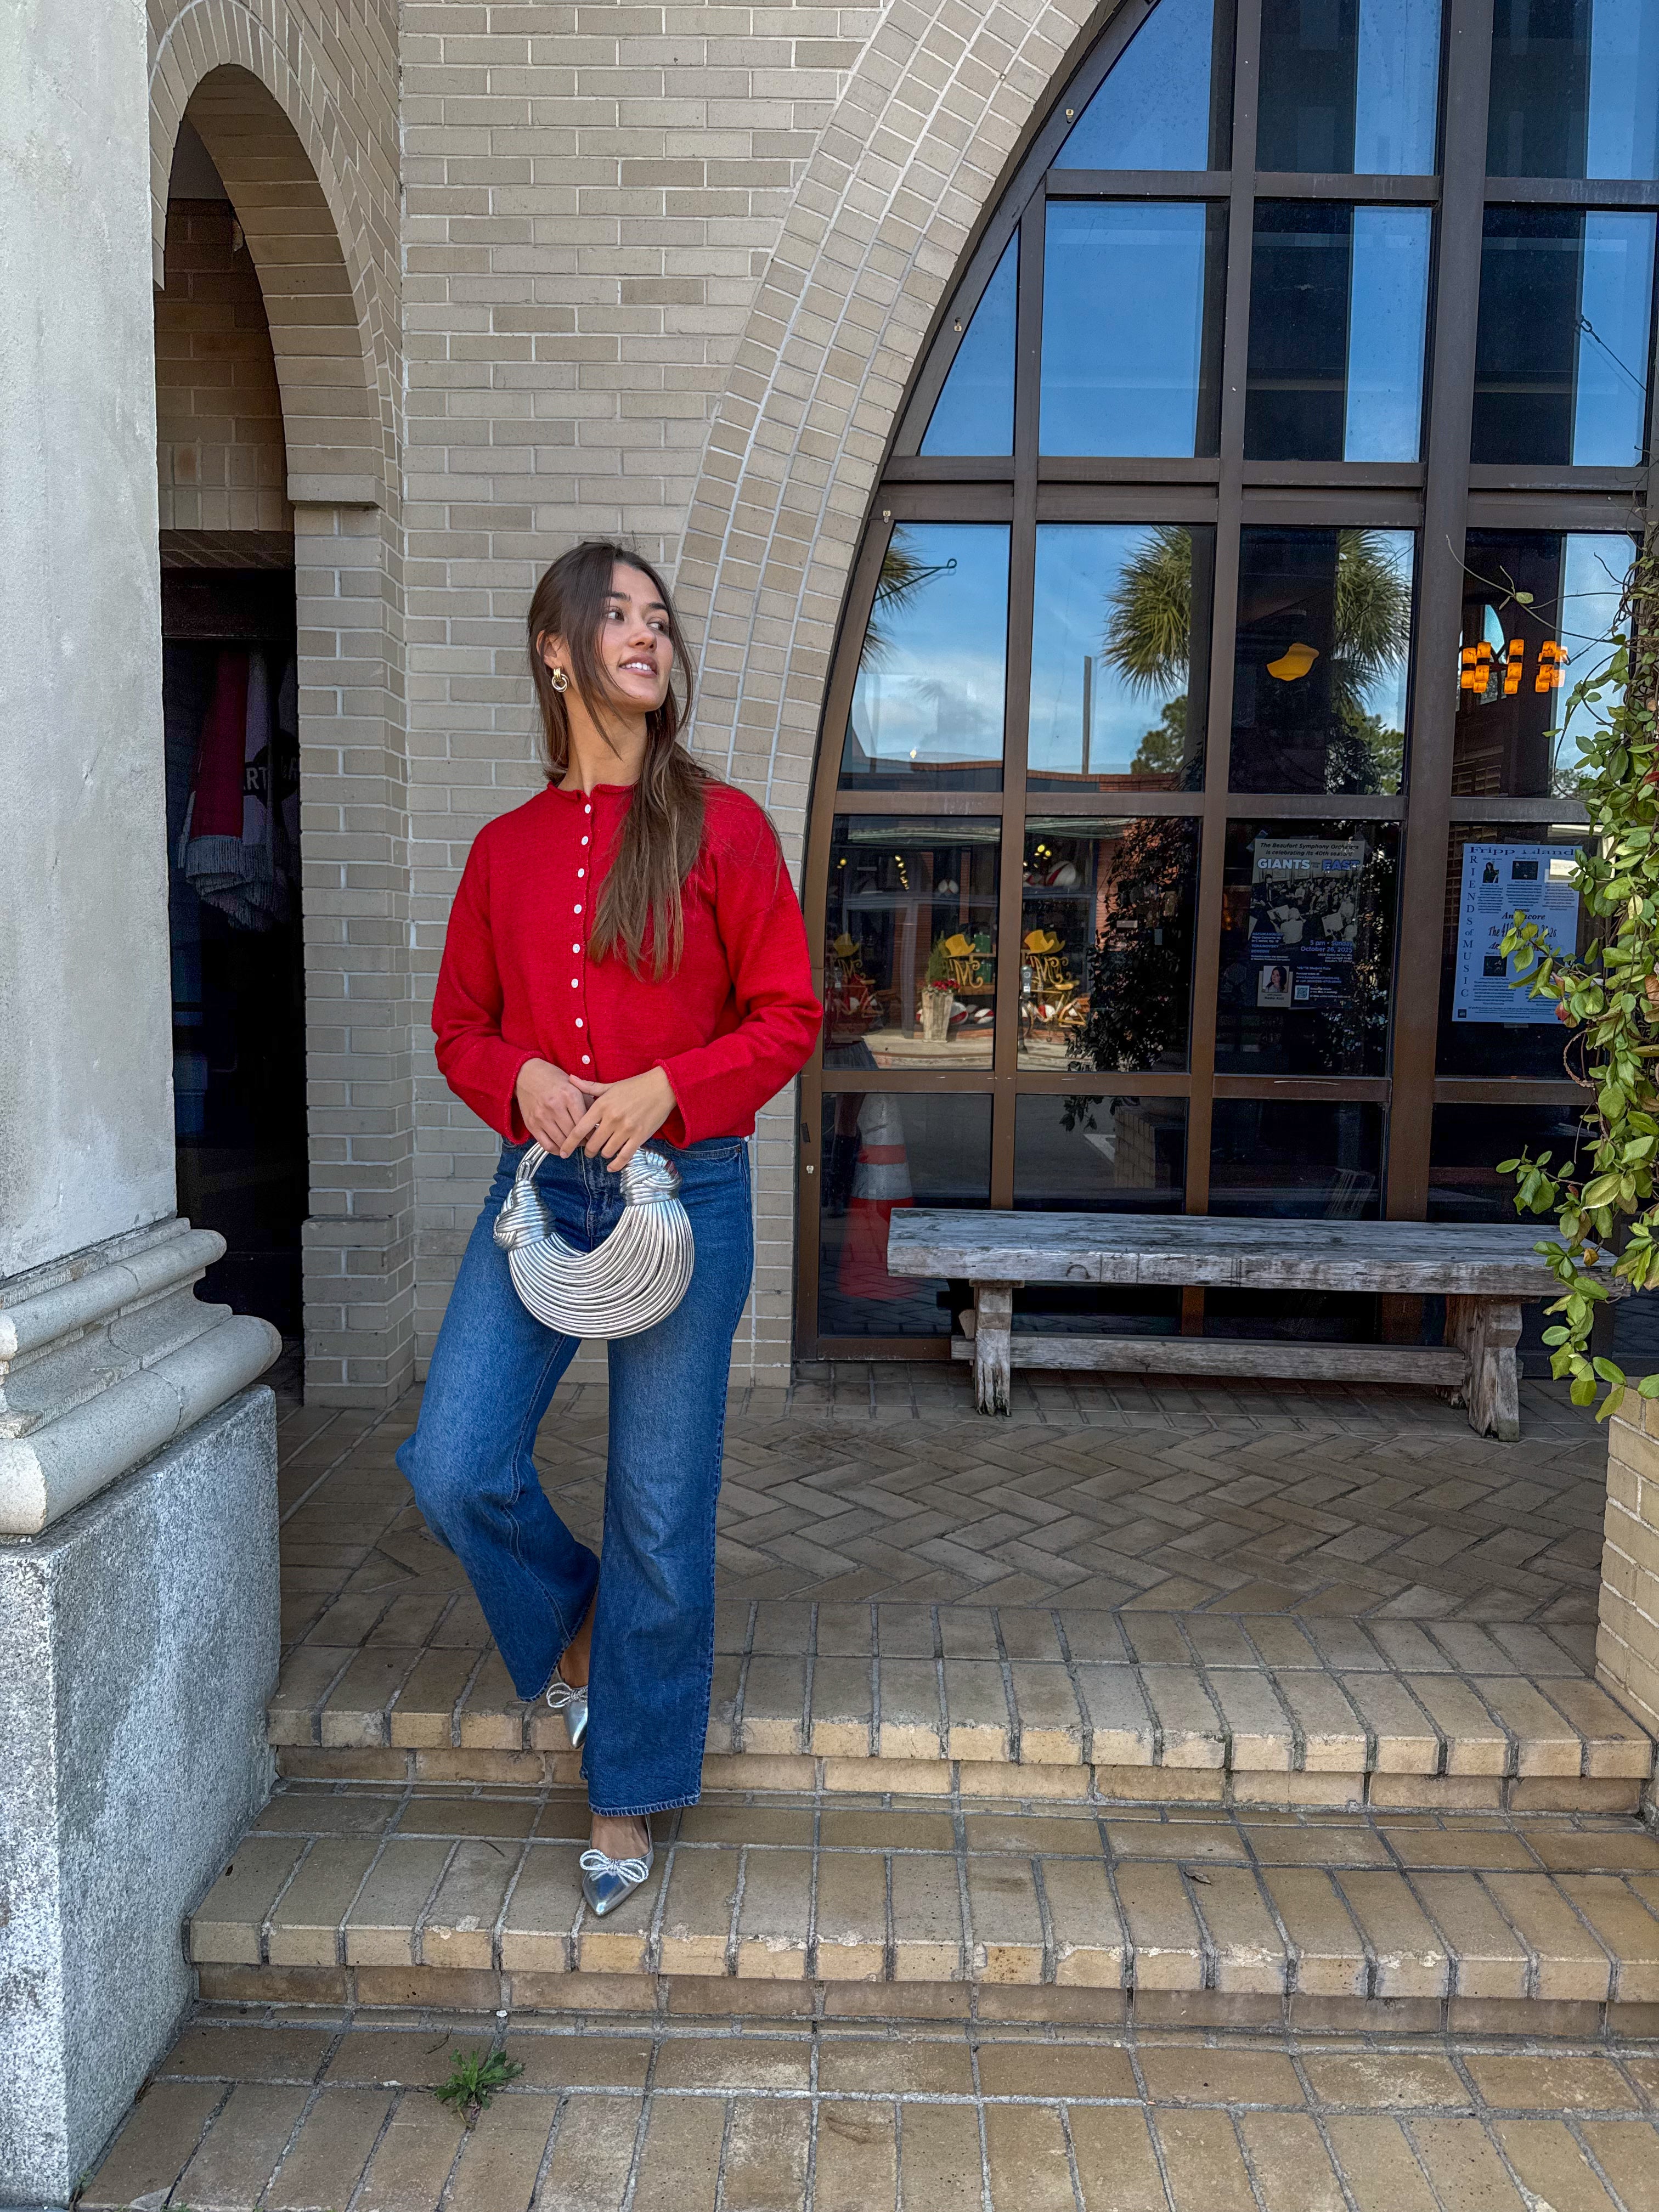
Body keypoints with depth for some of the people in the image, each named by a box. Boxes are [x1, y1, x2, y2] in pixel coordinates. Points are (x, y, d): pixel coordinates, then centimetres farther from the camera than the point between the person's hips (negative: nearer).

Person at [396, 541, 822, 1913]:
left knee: (662, 1510, 5)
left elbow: (787, 1017, -2)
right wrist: (518, 1078, -9)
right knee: (453, 1470, -5)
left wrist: (666, 1089, -16)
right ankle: (576, 1622, 29)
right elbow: (459, 1027, 13)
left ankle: (628, 1799, 25)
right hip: (540, 1185, 3)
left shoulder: (721, 826, -1)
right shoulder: (506, 848, 8)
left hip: (686, 1191, -3)